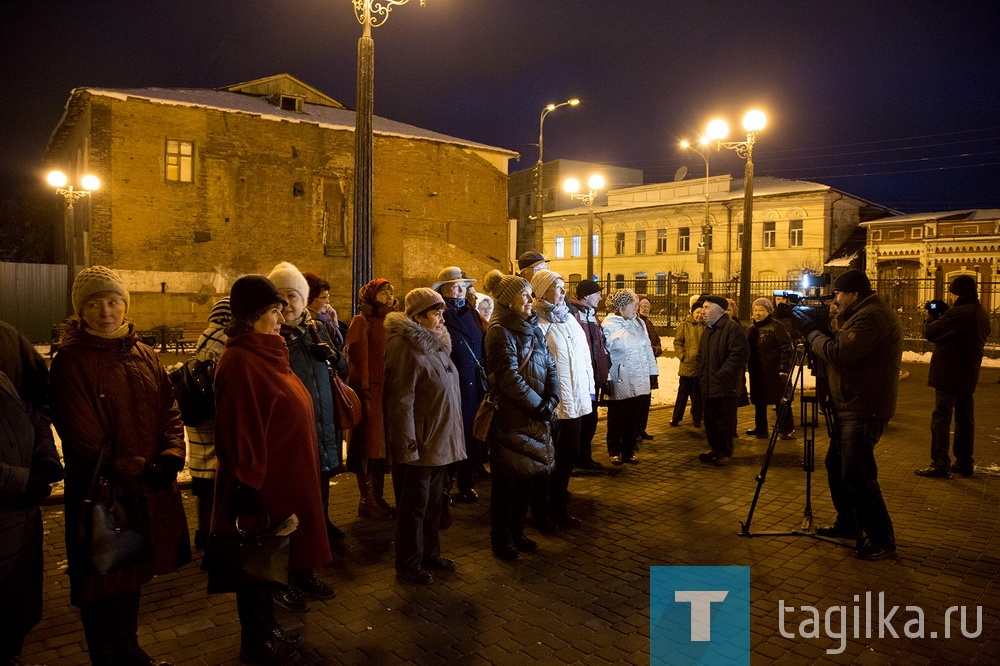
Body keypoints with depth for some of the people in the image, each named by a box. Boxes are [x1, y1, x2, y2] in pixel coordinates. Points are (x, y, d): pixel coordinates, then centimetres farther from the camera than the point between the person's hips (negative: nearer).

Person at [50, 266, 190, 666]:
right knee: (102, 578, 9)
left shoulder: (144, 356, 6)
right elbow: (83, 437, -16)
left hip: (150, 488, 5)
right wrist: (136, 470, -18)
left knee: (134, 572, 19)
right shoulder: (70, 362, -11)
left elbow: (170, 411, 5)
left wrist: (170, 457, -12)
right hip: (101, 491, -5)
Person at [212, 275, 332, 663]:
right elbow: (240, 433, -23)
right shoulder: (239, 362, -21)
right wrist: (250, 490, -21)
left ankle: (267, 631, 37)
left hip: (282, 478, 9)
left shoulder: (266, 354, 9)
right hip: (262, 484, -9)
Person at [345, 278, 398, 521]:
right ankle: (366, 501, 11)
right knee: (367, 445, 2)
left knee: (382, 445, 11)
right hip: (370, 390, -7)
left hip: (388, 390, 7)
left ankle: (379, 498, 21)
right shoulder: (362, 321, -6)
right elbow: (357, 358, -13)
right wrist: (363, 390, -19)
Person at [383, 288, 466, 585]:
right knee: (414, 506, 5)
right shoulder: (406, 347, -18)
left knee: (434, 502, 20)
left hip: (440, 443, 9)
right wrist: (409, 446, -23)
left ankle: (430, 552, 35)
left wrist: (451, 438, 17)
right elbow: (401, 402, -22)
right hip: (420, 445, -9)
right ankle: (409, 565, 20)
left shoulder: (435, 344, 10)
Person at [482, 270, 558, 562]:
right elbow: (510, 378, -19)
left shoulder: (532, 328, 11)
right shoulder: (500, 331, -12)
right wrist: (540, 405, -14)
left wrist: (551, 400, -7)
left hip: (535, 417, 7)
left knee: (527, 477, 15)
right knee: (506, 482, 5)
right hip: (510, 419, -7)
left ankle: (517, 533, 30)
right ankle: (501, 539, 20)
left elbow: (550, 366, 9)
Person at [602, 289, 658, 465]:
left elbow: (647, 348, 12)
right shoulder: (609, 326, -8)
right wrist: (605, 379, -14)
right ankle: (615, 451, 22)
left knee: (633, 418, 8)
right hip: (619, 382, -4)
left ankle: (629, 451, 20)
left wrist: (652, 371, 9)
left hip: (639, 381, 4)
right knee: (617, 419, 8)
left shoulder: (639, 323, 9)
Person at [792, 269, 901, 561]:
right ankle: (848, 523, 31)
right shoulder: (865, 314, 16)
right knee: (836, 465, 18)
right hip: (852, 407, 11)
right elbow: (843, 350, 18)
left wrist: (810, 330, -13)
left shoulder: (871, 317, -19)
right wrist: (818, 330, 6)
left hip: (864, 410, -11)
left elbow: (838, 354, -26)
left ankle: (881, 540, 2)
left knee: (856, 474, -8)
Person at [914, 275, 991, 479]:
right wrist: (945, 312, 8)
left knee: (941, 419, -3)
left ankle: (940, 465, -2)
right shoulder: (982, 313, 9)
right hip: (968, 376, 9)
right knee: (965, 420, 15)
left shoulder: (958, 313, -23)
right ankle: (965, 463, 23)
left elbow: (930, 332, -18)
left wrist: (933, 315, 1)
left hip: (949, 375, -9)